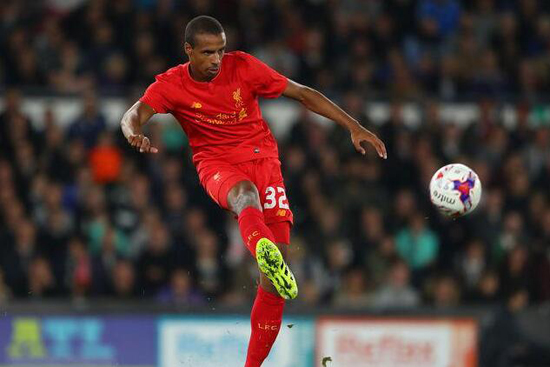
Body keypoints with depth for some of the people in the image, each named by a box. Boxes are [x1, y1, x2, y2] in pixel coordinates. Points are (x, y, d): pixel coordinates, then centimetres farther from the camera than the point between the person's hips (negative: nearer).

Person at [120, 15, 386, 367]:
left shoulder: (242, 66, -4)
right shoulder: (172, 85, -4)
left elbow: (303, 94, 1)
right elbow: (132, 116, -19)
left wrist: (354, 127, -3)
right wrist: (135, 133, -45)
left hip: (262, 158, 2)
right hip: (217, 165, -2)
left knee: (278, 256, -10)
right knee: (245, 193, -40)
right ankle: (265, 253, -76)